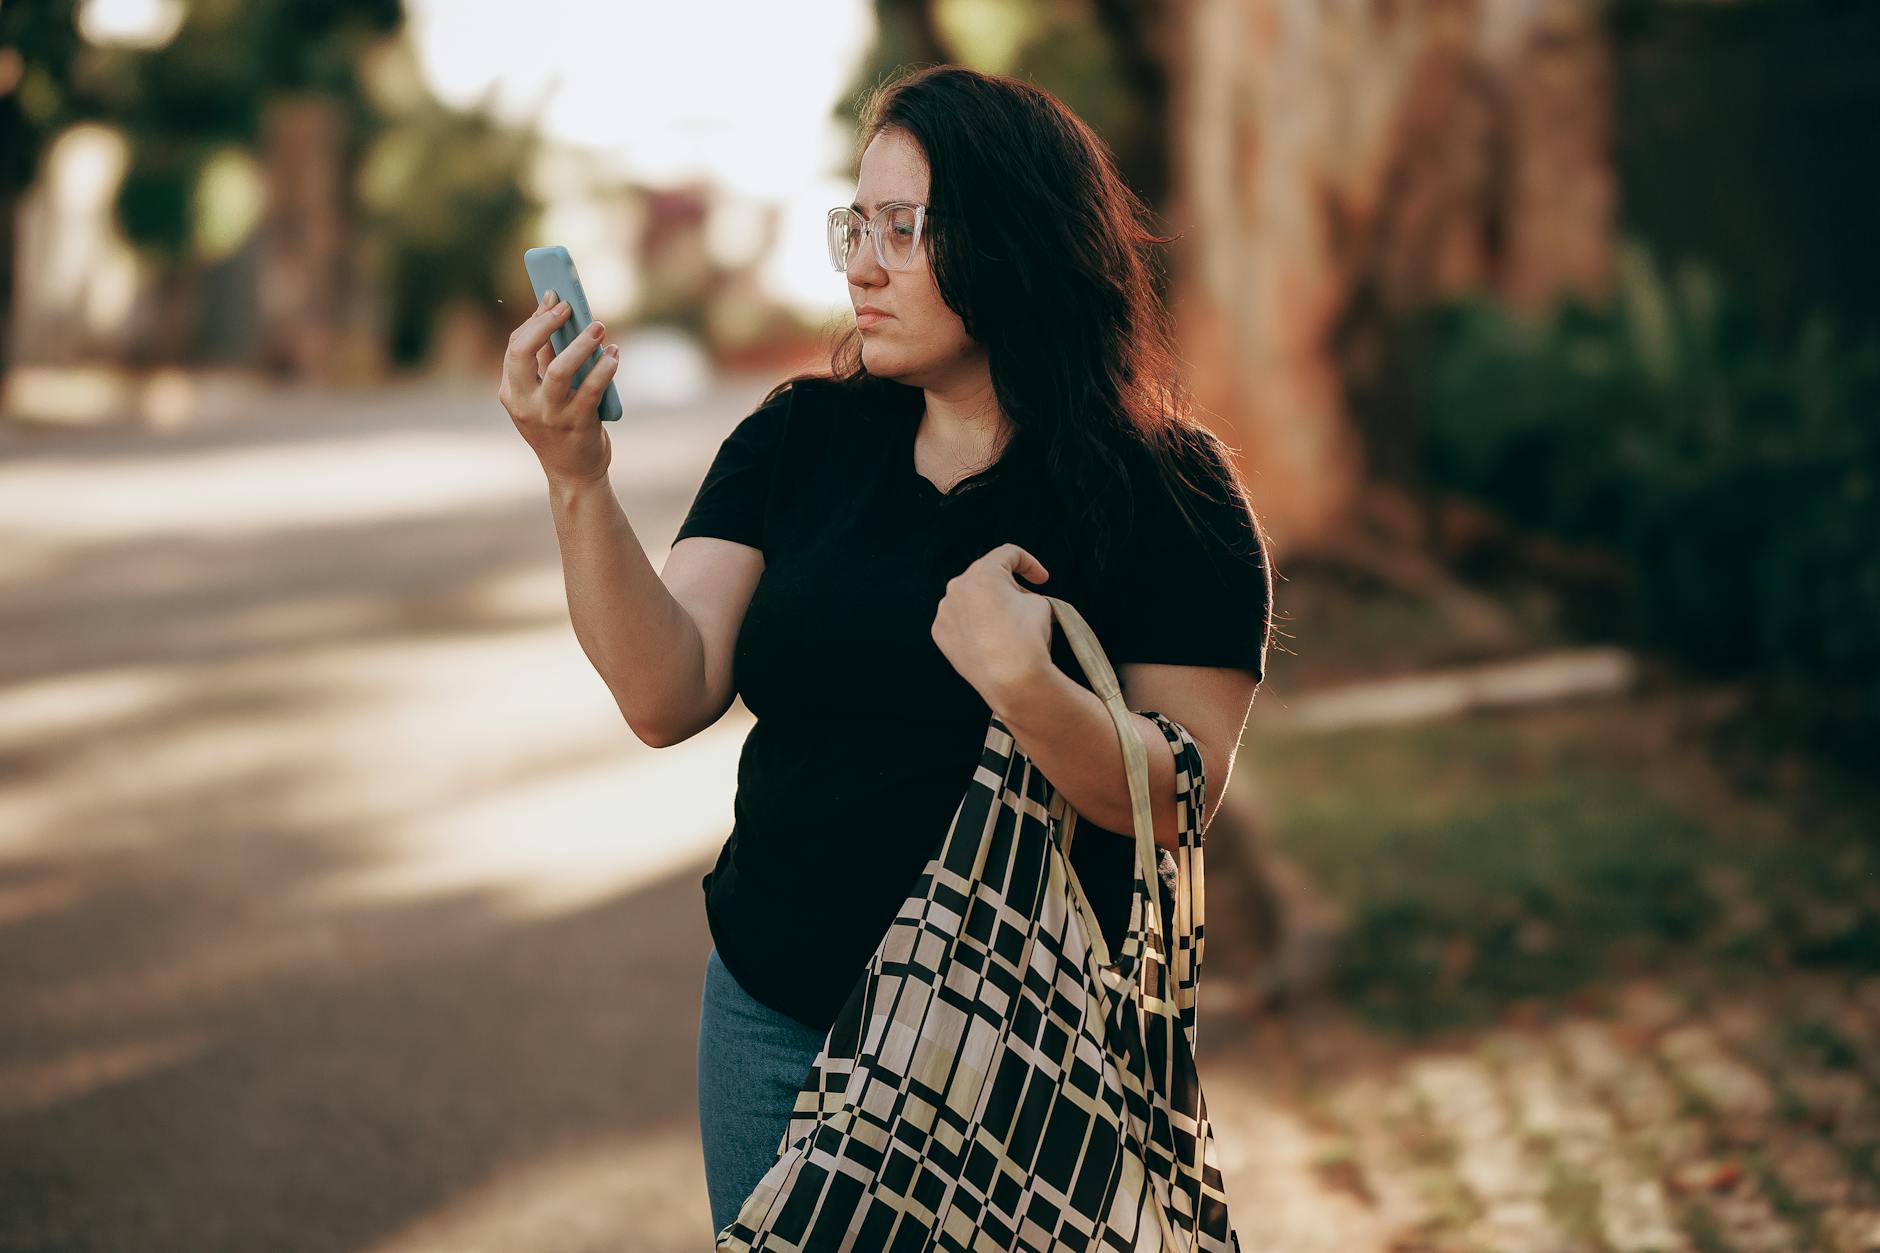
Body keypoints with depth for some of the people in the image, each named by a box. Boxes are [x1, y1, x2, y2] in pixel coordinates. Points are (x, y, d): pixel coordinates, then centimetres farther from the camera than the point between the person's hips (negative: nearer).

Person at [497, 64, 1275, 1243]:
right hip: (774, 1012, 4)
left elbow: (1179, 801, -14)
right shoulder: (796, 440, 2)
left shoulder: (1166, 493, -9)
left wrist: (1026, 686, -31)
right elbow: (669, 697, -9)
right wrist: (579, 481, -21)